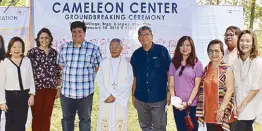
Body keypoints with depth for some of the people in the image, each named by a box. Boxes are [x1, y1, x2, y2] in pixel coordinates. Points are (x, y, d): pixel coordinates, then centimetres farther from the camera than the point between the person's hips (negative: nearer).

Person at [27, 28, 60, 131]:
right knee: (37, 116, 3)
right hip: (37, 88, -3)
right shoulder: (32, 52, -3)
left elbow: (57, 72, 12)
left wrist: (58, 88, 9)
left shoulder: (54, 53, 9)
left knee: (47, 117, 10)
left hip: (51, 89, 3)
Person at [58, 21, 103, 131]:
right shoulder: (64, 47, 5)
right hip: (66, 91, 2)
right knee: (67, 118, 15)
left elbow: (99, 67, 4)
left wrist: (87, 76, 3)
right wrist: (69, 74, 7)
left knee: (85, 119, 11)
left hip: (85, 92, -2)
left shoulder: (93, 48, -3)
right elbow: (60, 66, 15)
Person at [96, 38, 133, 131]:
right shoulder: (103, 63, 7)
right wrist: (107, 96, -12)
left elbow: (128, 83, -6)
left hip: (120, 101, -1)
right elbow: (100, 82, 0)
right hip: (106, 101, 1)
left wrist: (114, 96, -13)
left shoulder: (127, 65, 3)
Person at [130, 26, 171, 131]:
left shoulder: (162, 50, -5)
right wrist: (133, 95, 10)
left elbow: (169, 72, -3)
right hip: (141, 98, 3)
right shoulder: (136, 54, 5)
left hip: (159, 97, -3)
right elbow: (134, 76, 11)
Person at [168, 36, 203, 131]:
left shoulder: (197, 64, -2)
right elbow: (171, 85, 3)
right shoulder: (174, 63, 5)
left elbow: (197, 86, -5)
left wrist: (188, 102, -14)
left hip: (192, 105, -2)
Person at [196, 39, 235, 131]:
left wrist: (221, 109, -18)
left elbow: (230, 90, -12)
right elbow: (202, 90, 11)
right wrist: (200, 112, 8)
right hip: (208, 111, 5)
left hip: (221, 112, -5)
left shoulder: (227, 69, -6)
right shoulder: (206, 69, 9)